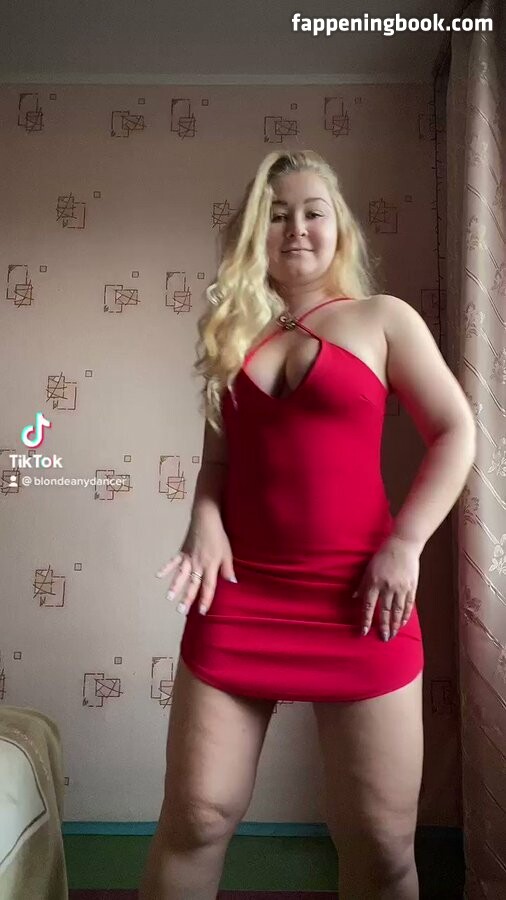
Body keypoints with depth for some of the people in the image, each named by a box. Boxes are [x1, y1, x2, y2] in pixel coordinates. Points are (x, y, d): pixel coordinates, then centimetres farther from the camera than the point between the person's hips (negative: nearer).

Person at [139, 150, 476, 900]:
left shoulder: (382, 319, 4)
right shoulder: (232, 330, 13)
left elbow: (456, 432, 1)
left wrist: (405, 543, -9)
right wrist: (204, 520, -4)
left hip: (354, 594, -2)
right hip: (241, 591, 3)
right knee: (195, 816, 7)